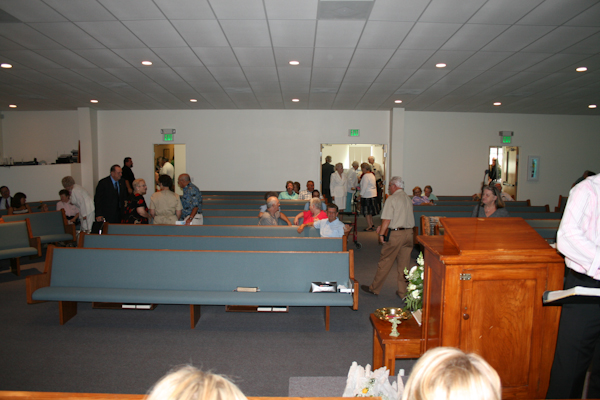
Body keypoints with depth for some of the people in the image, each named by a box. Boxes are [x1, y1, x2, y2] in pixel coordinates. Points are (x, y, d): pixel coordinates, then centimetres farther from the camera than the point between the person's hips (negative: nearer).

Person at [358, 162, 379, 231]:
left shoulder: (366, 176, -16)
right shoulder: (372, 175, 12)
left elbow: (364, 186, -18)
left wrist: (361, 194, -10)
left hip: (367, 196, -9)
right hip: (373, 194, 10)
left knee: (367, 211, -2)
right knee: (370, 211, 18)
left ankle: (369, 226, 0)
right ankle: (371, 224, 23)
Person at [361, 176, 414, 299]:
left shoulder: (392, 199, -10)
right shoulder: (408, 198, 12)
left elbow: (387, 219, -15)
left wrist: (381, 234, -4)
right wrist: (382, 227, 22)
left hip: (395, 234, -6)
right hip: (409, 233, 7)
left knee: (385, 262, 4)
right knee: (404, 264, 11)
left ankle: (374, 289, 16)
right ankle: (403, 292, 17)